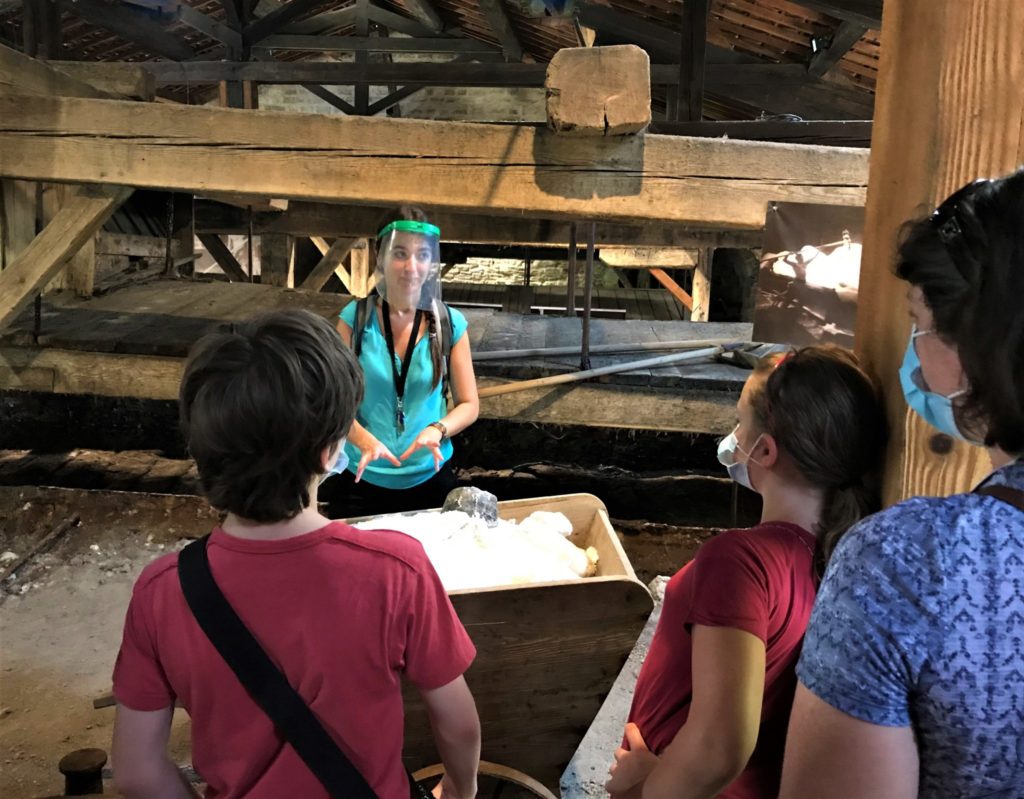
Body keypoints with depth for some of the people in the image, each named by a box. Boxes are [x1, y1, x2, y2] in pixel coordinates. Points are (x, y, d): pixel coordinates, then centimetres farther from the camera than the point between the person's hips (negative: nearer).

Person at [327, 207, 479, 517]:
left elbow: (469, 405, 1)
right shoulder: (355, 317, -6)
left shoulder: (449, 324, -4)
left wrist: (437, 430, -19)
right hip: (363, 477, 0)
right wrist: (364, 439, -24)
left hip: (428, 478, 1)